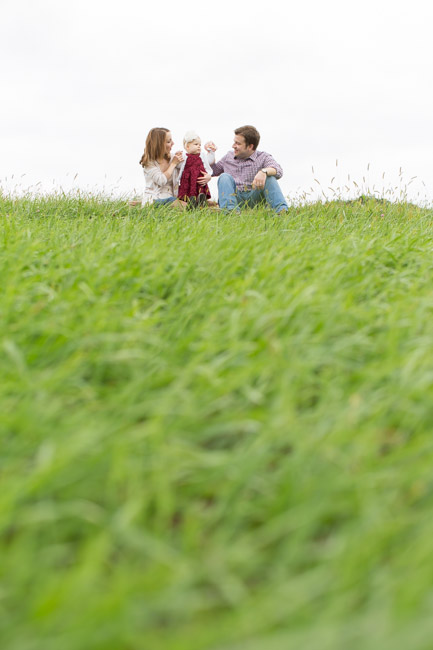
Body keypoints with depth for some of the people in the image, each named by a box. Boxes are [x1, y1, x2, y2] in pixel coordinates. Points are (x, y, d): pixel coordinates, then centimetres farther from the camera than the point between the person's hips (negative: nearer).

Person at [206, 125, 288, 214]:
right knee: (224, 177, -21)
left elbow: (278, 171, -13)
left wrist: (264, 171, -36)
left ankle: (281, 210, -43)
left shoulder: (263, 157, 7)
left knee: (269, 177, -23)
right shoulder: (229, 156, 21)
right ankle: (230, 210, -45)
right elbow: (213, 171, 32)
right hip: (234, 197, 2)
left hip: (254, 198, -2)